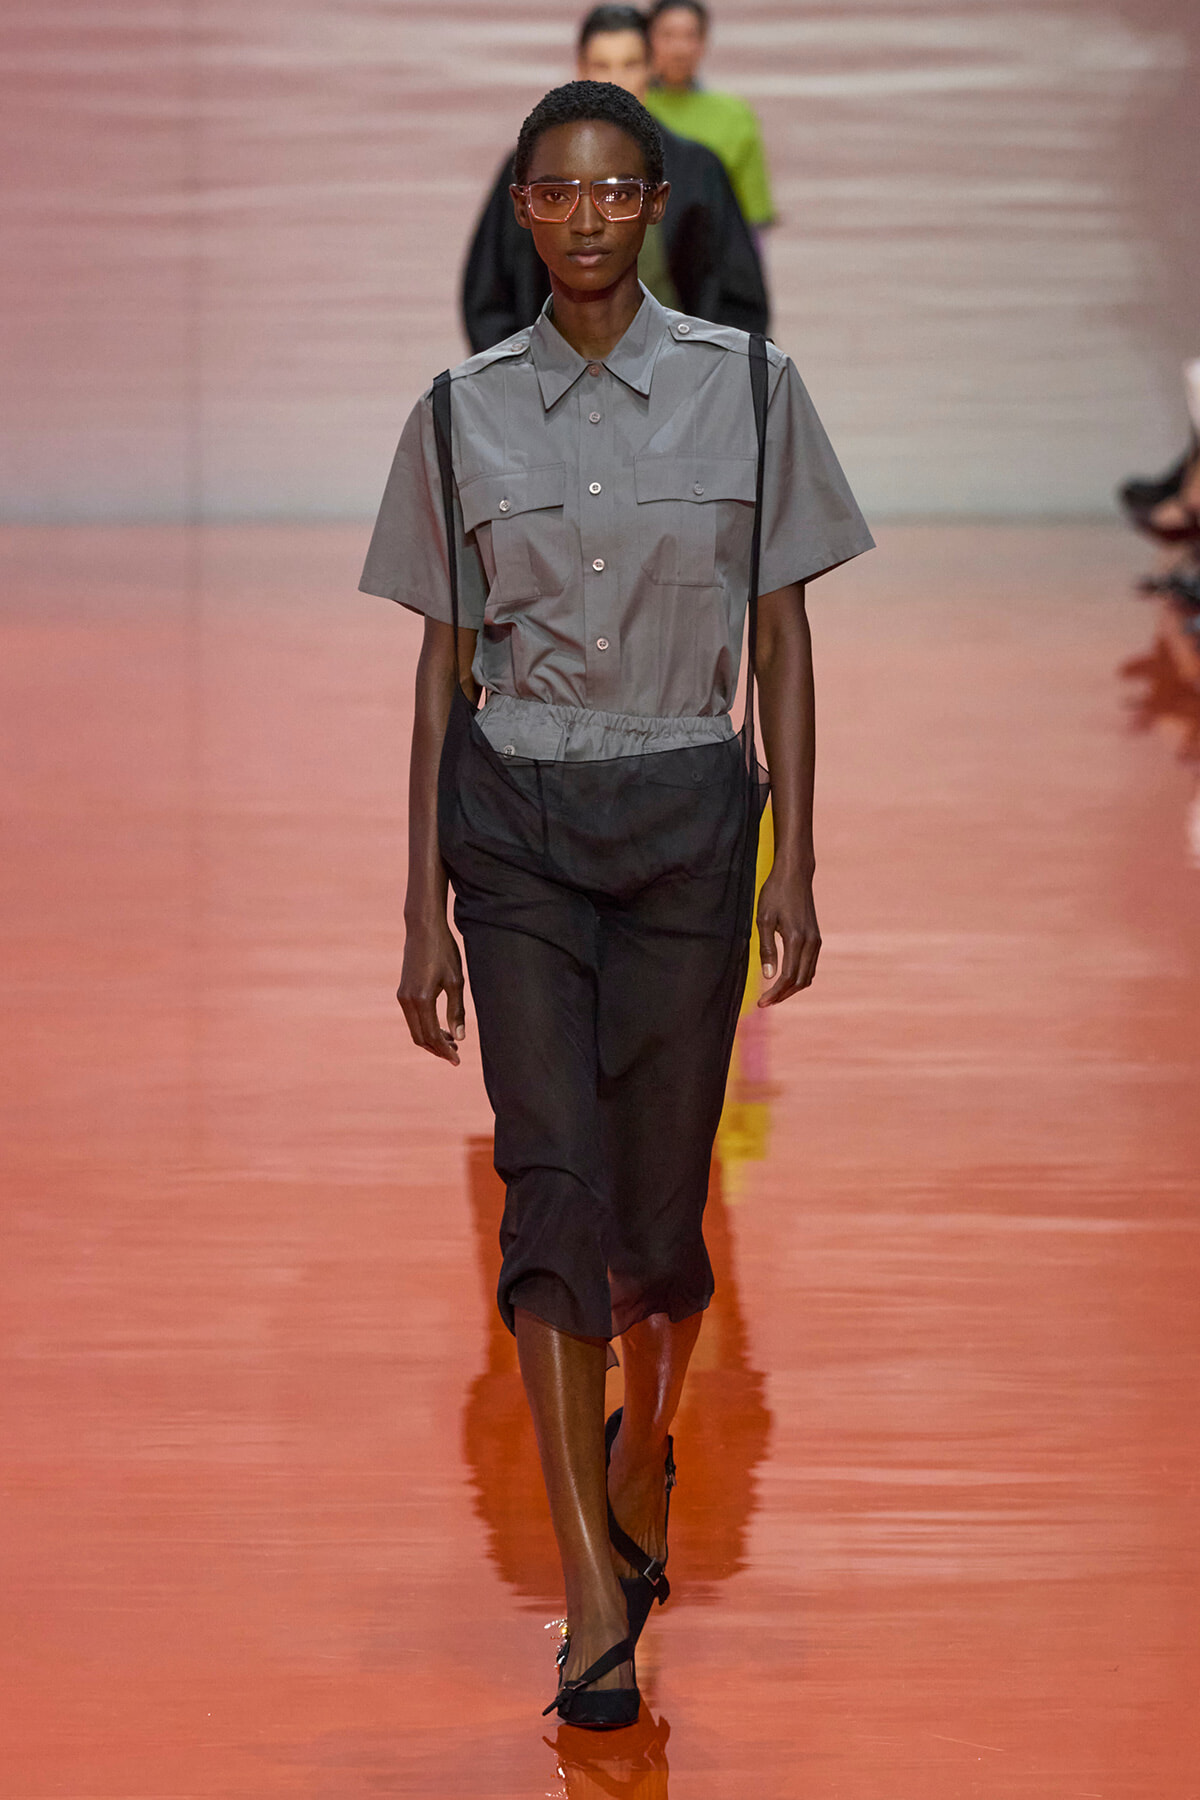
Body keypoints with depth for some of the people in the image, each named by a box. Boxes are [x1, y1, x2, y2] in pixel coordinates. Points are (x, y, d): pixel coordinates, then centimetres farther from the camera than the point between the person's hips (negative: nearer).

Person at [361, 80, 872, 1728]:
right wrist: (425, 907, 3)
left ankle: (645, 1447, 37)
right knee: (550, 1177, -10)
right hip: (514, 819, 0)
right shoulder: (463, 414, 4)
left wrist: (795, 862, -2)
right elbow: (443, 667, 7)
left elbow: (782, 640, 4)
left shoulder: (747, 390, 1)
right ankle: (595, 1595, -9)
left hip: (686, 814, 0)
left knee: (658, 1194, 4)